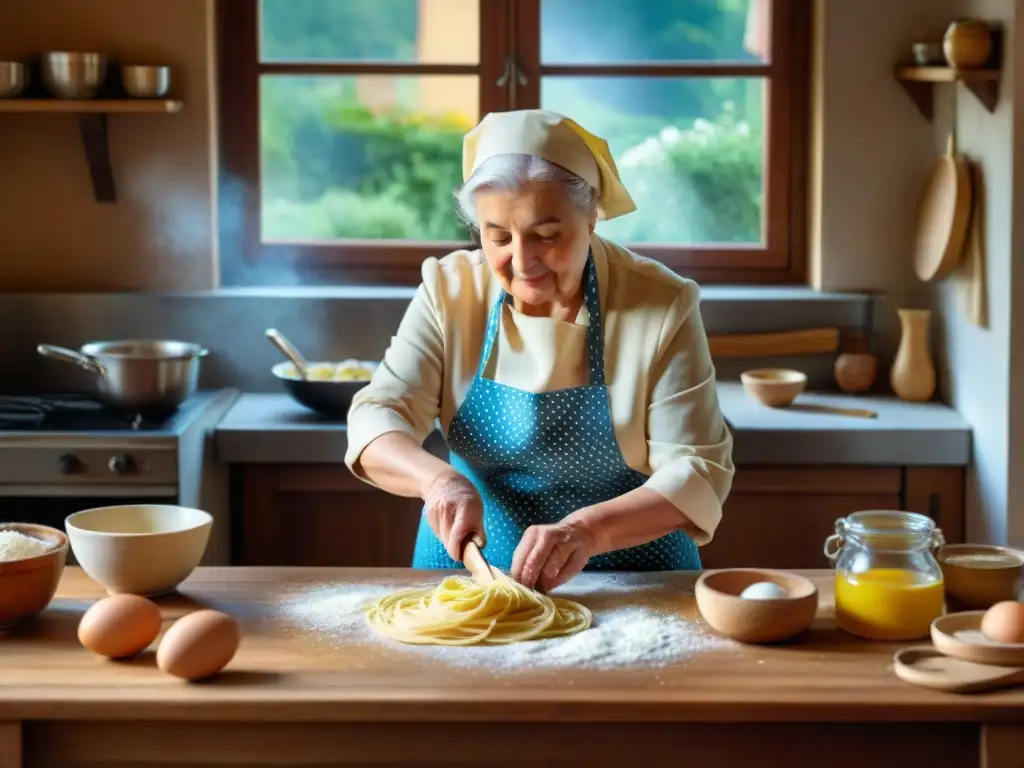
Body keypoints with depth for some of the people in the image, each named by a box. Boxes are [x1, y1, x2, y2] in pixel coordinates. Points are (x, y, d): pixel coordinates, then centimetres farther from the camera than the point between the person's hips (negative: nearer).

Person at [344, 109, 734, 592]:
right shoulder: (450, 289, -5)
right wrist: (438, 479, -28)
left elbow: (698, 472, -13)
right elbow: (377, 419, -7)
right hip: (466, 565, 1)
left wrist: (588, 530, -30)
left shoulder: (663, 305, -12)